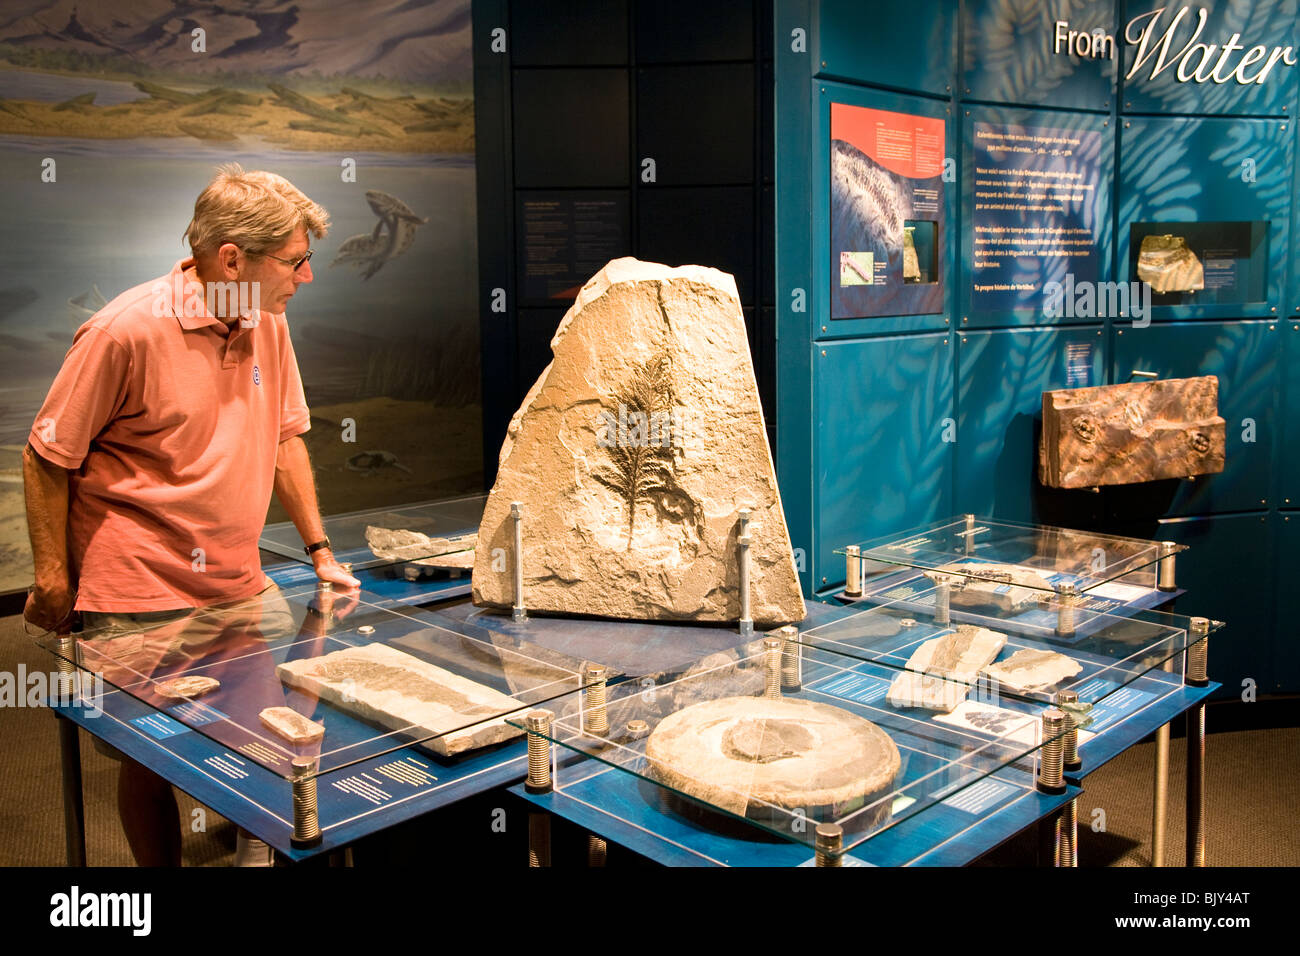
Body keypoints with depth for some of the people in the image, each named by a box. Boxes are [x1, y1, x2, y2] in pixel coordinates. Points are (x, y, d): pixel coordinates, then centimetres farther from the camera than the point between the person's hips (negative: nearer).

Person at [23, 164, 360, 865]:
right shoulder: (127, 330, -17)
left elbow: (284, 437, 14)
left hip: (239, 588, 6)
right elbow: (47, 457, -8)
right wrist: (52, 575, -6)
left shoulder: (267, 325, 3)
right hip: (137, 597, -5)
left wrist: (320, 549, 13)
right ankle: (161, 866, 29)